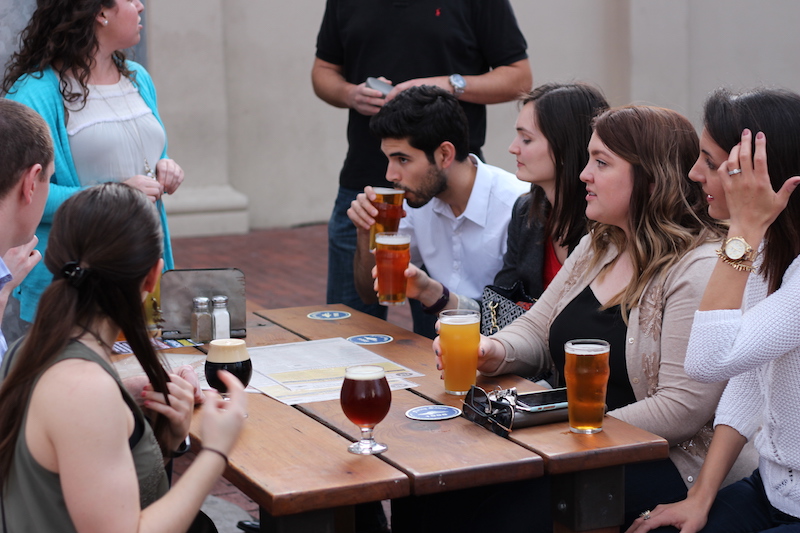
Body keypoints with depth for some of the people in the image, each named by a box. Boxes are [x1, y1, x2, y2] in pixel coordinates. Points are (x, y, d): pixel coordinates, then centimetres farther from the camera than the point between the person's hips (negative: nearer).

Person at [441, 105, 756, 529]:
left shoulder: (699, 270, -15)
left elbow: (683, 407, -21)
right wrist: (494, 351, -5)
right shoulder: (598, 247, 13)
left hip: (663, 461, -8)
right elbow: (536, 330, 18)